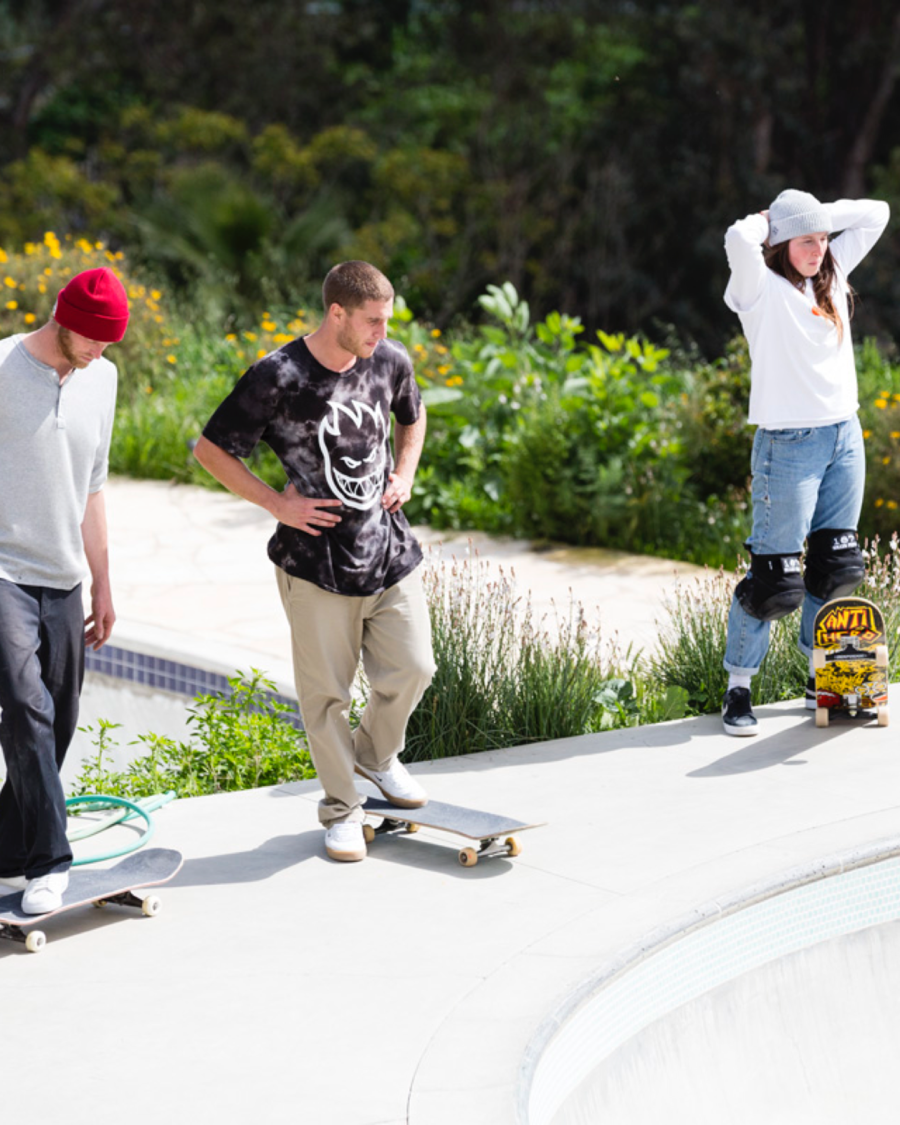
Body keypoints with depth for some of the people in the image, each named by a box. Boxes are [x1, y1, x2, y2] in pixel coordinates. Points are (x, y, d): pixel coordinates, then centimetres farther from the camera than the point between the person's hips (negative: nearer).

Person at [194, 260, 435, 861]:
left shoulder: (391, 361, 0)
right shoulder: (277, 378, -16)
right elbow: (211, 450, -6)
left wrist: (404, 475, 8)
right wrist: (278, 503, -10)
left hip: (390, 550, 4)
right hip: (316, 561, -4)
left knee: (412, 670, 6)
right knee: (326, 693, 3)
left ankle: (378, 754, 36)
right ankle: (342, 808, 21)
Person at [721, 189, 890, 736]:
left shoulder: (831, 274, 11)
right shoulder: (762, 288, -8)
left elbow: (876, 214, 17)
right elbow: (739, 240, -28)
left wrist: (818, 216, 6)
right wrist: (767, 222, -7)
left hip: (846, 438, 7)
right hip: (789, 445, -7)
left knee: (835, 566, 11)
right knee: (774, 574, -7)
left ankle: (821, 677, 22)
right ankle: (739, 687, 4)